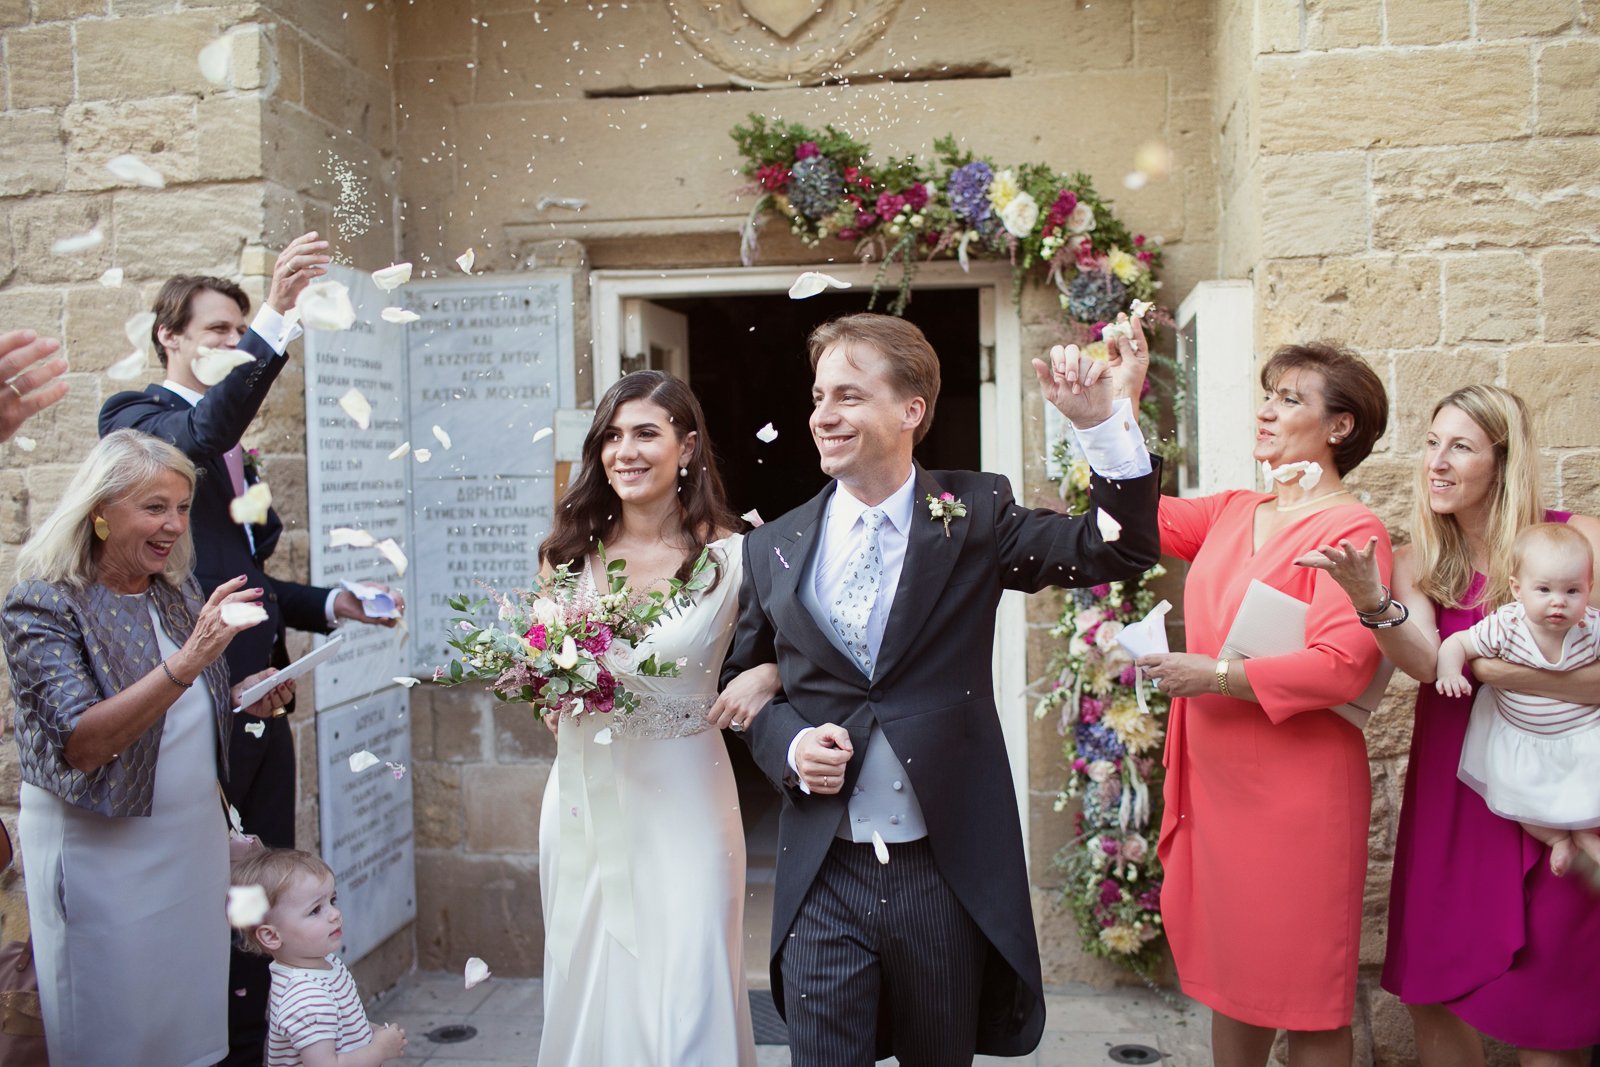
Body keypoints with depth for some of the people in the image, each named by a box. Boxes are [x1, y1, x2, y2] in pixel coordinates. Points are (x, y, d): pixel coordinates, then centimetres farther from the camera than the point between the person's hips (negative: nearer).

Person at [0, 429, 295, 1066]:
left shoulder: (179, 593, 4)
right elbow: (81, 744, -26)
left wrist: (242, 697, -2)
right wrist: (186, 662, -37)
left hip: (196, 838, 6)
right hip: (102, 851, -6)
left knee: (195, 1012, 15)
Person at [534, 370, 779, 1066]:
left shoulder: (731, 557, -9)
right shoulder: (569, 551, 2)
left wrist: (766, 676, -21)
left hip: (683, 804, -3)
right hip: (583, 798, 4)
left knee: (685, 1001, 1)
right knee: (587, 993, 15)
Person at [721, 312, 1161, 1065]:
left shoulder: (974, 515, -1)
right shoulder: (771, 549, 2)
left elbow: (1121, 550, -7)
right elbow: (744, 684, 12)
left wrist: (1101, 424, -19)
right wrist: (788, 746, -8)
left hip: (946, 871, 0)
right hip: (823, 879, 1)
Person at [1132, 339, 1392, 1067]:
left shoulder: (1350, 529, -13)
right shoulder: (1232, 514, 10)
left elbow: (1342, 666, -22)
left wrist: (1215, 674, -18)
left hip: (1295, 788, -7)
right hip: (1216, 780, 7)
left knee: (1304, 995, 9)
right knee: (1231, 975, 20)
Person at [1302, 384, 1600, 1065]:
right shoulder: (1421, 562, 2)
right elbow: (1424, 662, -16)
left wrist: (1479, 662, -19)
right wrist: (1371, 600, -33)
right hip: (1449, 796, 3)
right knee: (1429, 992, 9)